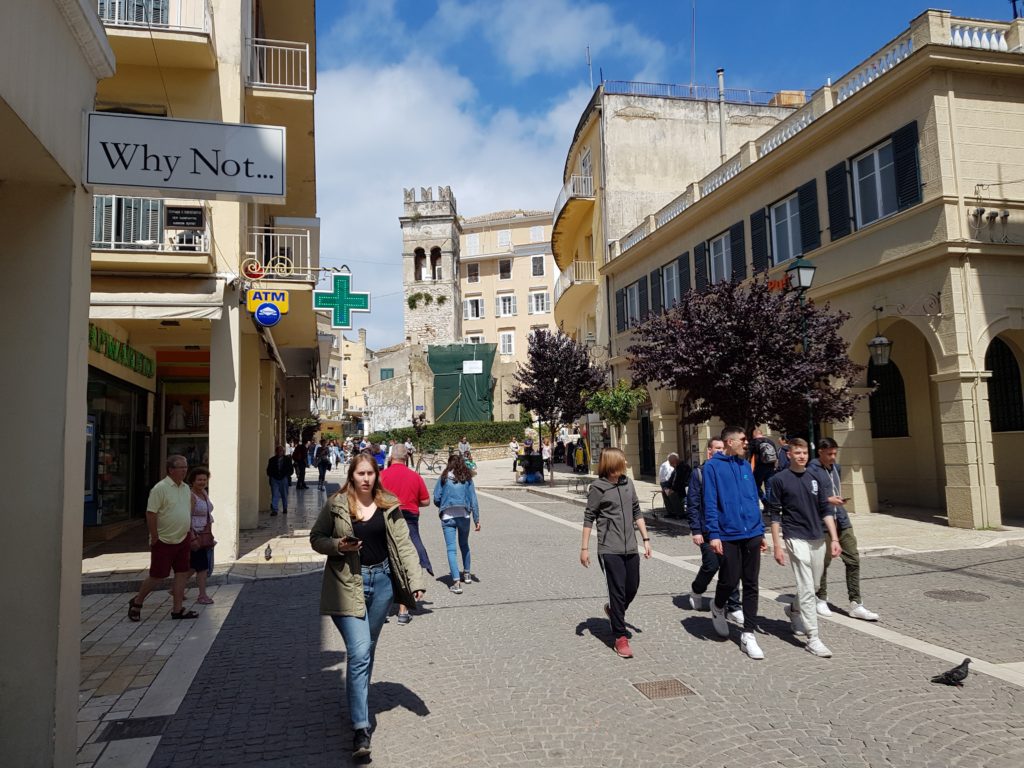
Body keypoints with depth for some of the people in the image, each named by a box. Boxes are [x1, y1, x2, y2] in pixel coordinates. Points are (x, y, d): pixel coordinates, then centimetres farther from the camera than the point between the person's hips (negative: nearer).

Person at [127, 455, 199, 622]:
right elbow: (151, 514, -17)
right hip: (164, 541, -7)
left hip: (182, 541, 7)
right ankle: (136, 602, 24)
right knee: (158, 576, 1)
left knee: (182, 573, 6)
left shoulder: (186, 488, 9)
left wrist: (189, 532, 15)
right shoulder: (160, 488, -15)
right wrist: (155, 538, -15)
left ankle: (177, 609, 14)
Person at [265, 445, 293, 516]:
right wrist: (271, 476, -4)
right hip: (274, 479, -1)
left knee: (284, 495, 12)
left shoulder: (287, 459, 3)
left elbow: (290, 469, 5)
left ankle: (285, 508, 27)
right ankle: (274, 510, -10)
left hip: (283, 479, 1)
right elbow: (269, 470, 9)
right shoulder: (272, 460, 4)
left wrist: (287, 475, -8)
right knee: (275, 495, -8)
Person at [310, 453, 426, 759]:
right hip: (349, 584, -3)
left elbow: (403, 544, -1)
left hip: (381, 580, 3)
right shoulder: (336, 504, -4)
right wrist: (338, 545, -16)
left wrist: (415, 580, -9)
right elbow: (316, 538, 4)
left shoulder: (389, 505, 1)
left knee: (366, 650, 16)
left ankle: (356, 703, 38)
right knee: (359, 653, -9)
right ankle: (361, 728, -3)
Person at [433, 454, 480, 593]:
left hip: (447, 517, -2)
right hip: (464, 516, 2)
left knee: (451, 549, -2)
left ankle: (456, 582, -11)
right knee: (464, 545, 23)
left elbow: (436, 499, -1)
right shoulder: (467, 479, 3)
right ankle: (467, 573, 37)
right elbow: (473, 500, 0)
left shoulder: (443, 478, 0)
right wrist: (477, 519, 4)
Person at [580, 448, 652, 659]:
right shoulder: (598, 487, -9)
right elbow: (589, 518, -5)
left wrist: (646, 539, 11)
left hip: (630, 547, 6)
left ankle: (613, 610, 40)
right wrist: (584, 548, -5)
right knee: (617, 591, -2)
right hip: (610, 549, -5)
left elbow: (636, 512, 14)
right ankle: (620, 637, 11)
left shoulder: (627, 483, 7)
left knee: (633, 588, 11)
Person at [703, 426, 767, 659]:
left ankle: (748, 634, 16)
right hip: (729, 535, -5)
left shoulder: (746, 465, 11)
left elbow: (754, 500, 15)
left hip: (752, 534, 5)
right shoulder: (713, 466, -7)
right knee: (729, 581, 0)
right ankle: (718, 607, 32)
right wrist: (714, 534, -15)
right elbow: (710, 503, -10)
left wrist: (761, 531, 13)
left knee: (751, 585, 6)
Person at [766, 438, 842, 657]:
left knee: (813, 586, 15)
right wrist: (777, 545, -9)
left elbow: (826, 510, 11)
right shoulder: (779, 479, -6)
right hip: (796, 540, -6)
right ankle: (813, 638, -2)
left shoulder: (814, 478, 9)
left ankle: (793, 611, 41)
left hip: (818, 540, 6)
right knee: (807, 589, -7)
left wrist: (834, 539, 4)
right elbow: (775, 515, -5)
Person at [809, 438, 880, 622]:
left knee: (853, 560, 3)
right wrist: (828, 500, -20)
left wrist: (840, 499, 9)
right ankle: (821, 600, 23)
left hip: (842, 521, 7)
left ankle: (855, 604, 9)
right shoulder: (812, 471, -11)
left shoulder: (836, 468, 12)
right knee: (823, 562, 5)